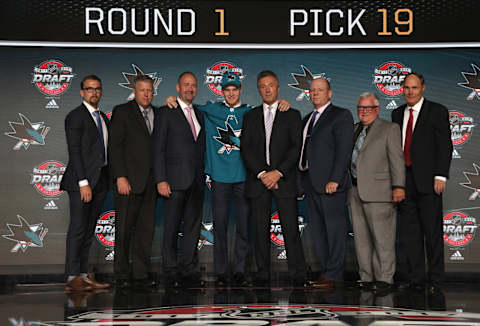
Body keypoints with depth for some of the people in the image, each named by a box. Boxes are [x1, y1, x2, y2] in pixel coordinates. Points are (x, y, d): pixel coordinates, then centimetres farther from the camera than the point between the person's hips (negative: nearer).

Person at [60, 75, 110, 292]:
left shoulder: (103, 117, 18)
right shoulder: (75, 117, -6)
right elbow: (74, 152, -12)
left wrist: (107, 180, 12)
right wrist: (83, 183, -19)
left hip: (100, 181, 8)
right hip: (82, 181, -7)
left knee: (89, 230, 10)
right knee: (78, 229, -6)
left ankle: (84, 274, 14)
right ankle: (72, 278, -3)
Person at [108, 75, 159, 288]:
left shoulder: (158, 114, 15)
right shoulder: (122, 112, 0)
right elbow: (114, 145, -6)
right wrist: (120, 177, -14)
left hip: (150, 181, 5)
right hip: (128, 181, -5)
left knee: (146, 229, 5)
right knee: (124, 230, 1)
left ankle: (141, 274, 12)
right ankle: (122, 275, 9)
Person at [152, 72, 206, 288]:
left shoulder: (199, 114, 17)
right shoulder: (167, 113, -1)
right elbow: (158, 149, -6)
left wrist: (203, 175, 9)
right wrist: (161, 180, -13)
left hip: (196, 181, 6)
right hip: (176, 180, -5)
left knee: (193, 226, 6)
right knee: (172, 228, -1)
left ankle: (189, 271, 12)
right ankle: (171, 273, 6)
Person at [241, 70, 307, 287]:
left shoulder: (292, 115, 9)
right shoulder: (250, 117, 14)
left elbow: (296, 147, 0)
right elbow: (246, 149, 5)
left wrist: (278, 172, -11)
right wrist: (261, 173, -9)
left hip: (284, 179, -2)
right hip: (257, 179, 2)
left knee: (291, 228, -5)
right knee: (260, 229, 2)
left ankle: (297, 274, 0)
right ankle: (263, 273, 8)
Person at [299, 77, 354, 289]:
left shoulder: (341, 115, -3)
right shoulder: (308, 119, 21)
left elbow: (344, 150, -11)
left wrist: (335, 179, -19)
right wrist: (304, 178, 10)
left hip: (330, 183, -8)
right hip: (311, 183, 8)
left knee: (334, 228, -4)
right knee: (317, 230, 9)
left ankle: (334, 275, -1)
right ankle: (326, 271, 16)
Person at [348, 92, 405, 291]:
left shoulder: (390, 129, 3)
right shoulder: (354, 130, 20)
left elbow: (397, 159, -4)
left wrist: (398, 186, -13)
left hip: (378, 191, -6)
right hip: (354, 191, 6)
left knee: (382, 237, -5)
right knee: (361, 237, 7)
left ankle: (384, 279, 1)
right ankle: (366, 277, 14)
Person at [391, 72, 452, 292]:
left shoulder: (437, 111, 0)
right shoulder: (397, 113, 14)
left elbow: (445, 145, -5)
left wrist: (440, 175, -13)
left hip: (427, 181, -5)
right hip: (404, 181, 5)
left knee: (432, 231, 0)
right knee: (409, 233, 7)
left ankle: (435, 279, 9)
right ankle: (415, 278, 15)